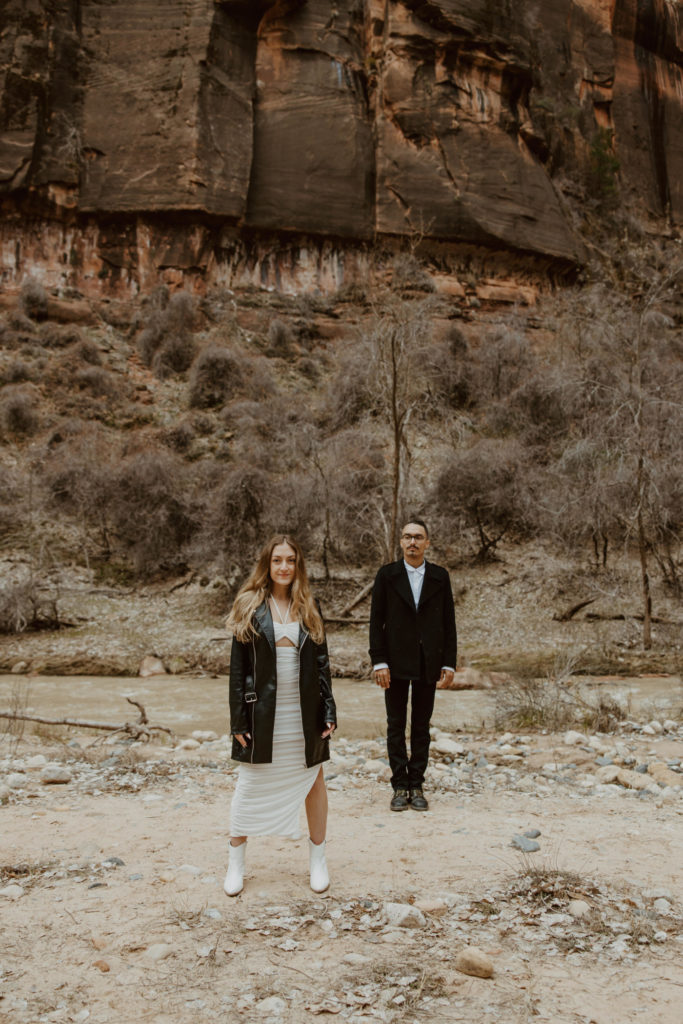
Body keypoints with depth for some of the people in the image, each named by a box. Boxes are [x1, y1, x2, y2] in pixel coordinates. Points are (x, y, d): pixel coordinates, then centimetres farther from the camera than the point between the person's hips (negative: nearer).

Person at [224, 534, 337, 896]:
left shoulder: (309, 607, 4)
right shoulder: (249, 607, -2)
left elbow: (322, 662, 5)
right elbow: (238, 666, -3)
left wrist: (329, 711, -2)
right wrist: (238, 720, -7)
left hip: (304, 714, 2)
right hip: (262, 713, -2)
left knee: (313, 782, 11)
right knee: (249, 786, 5)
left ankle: (318, 859, 27)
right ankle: (236, 864, 20)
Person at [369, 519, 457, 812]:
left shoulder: (440, 577, 5)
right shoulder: (387, 575, 1)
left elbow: (448, 622, 6)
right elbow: (376, 621, -1)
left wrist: (449, 662, 0)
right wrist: (379, 661, -8)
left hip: (428, 663, 1)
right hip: (396, 662, -1)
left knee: (422, 725, 7)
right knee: (396, 725, 3)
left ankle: (416, 785, 15)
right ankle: (400, 787, 11)